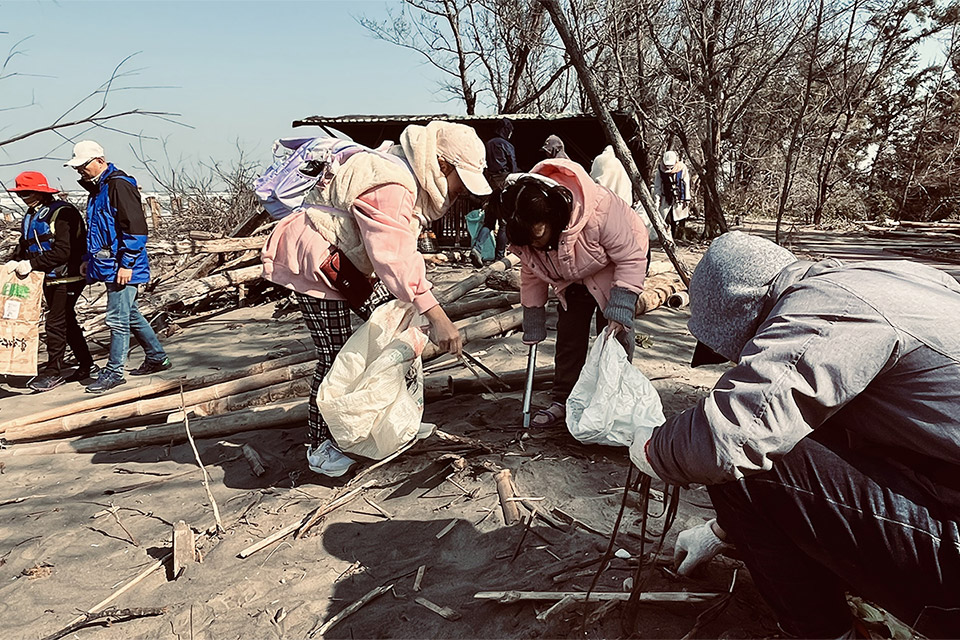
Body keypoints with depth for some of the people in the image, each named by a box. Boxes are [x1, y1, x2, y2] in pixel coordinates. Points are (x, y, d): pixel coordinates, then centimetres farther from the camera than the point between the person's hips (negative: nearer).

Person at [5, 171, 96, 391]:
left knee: (56, 324, -7)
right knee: (67, 322, 14)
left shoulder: (63, 213, -17)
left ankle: (53, 372, 1)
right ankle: (87, 366, 24)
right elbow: (25, 245, 15)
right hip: (49, 278, 9)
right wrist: (15, 261, -4)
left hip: (68, 277, -9)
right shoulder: (31, 216, 11)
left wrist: (32, 264, -26)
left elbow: (63, 251, -25)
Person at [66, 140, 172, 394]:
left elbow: (135, 228, -20)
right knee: (130, 315, 17)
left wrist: (126, 264, -21)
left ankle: (113, 372, 4)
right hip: (108, 265, 10)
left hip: (123, 268, -10)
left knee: (118, 319, -5)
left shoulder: (119, 185, -14)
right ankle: (157, 358, 28)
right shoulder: (97, 188, 16)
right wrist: (89, 259, 22)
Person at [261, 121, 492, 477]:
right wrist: (434, 315, -47)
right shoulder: (389, 186, -29)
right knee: (335, 355, -10)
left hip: (349, 262, 10)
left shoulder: (413, 179, 5)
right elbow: (395, 257, -41)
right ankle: (319, 446, 6)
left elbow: (399, 250, 6)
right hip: (314, 262, -10)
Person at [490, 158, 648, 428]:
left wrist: (620, 310, -38)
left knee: (615, 330, -12)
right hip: (574, 277, 5)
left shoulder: (600, 211, -42)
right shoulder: (525, 234, -23)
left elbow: (632, 259, -33)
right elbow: (532, 274, -8)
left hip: (622, 259, -4)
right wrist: (533, 326, -5)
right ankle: (563, 401, 9)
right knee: (568, 332, 0)